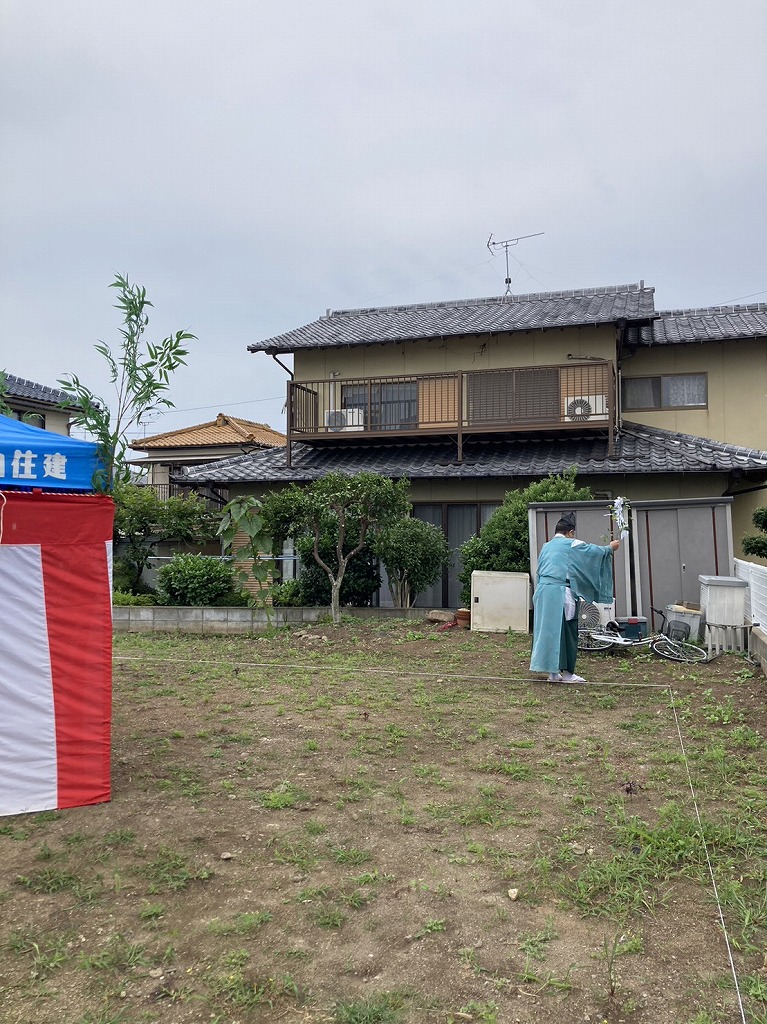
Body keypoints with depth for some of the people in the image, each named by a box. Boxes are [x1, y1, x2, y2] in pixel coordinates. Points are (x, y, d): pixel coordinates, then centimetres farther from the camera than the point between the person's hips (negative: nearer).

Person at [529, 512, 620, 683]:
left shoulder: (546, 547, 18)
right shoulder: (572, 545, -1)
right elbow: (594, 551, 6)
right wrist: (610, 547, 24)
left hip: (542, 592, 7)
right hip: (560, 593, -7)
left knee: (548, 630, 9)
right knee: (567, 631, 2)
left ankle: (553, 672, 13)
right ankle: (567, 672, 6)